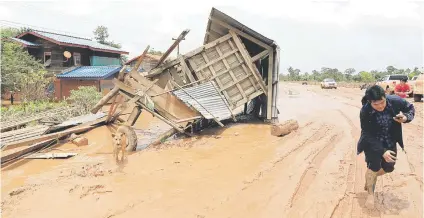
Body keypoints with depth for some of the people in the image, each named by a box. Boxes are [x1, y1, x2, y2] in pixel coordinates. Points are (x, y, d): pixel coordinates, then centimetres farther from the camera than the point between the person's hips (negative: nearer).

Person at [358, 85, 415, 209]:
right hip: (372, 141, -3)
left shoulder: (396, 101, -24)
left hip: (390, 141, 4)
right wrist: (382, 151, -31)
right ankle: (370, 193, 16)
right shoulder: (365, 112, -29)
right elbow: (367, 135, -23)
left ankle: (371, 177, 43)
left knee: (388, 167, 10)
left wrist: (406, 118, -26)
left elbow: (410, 108, -2)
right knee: (374, 167, -8)